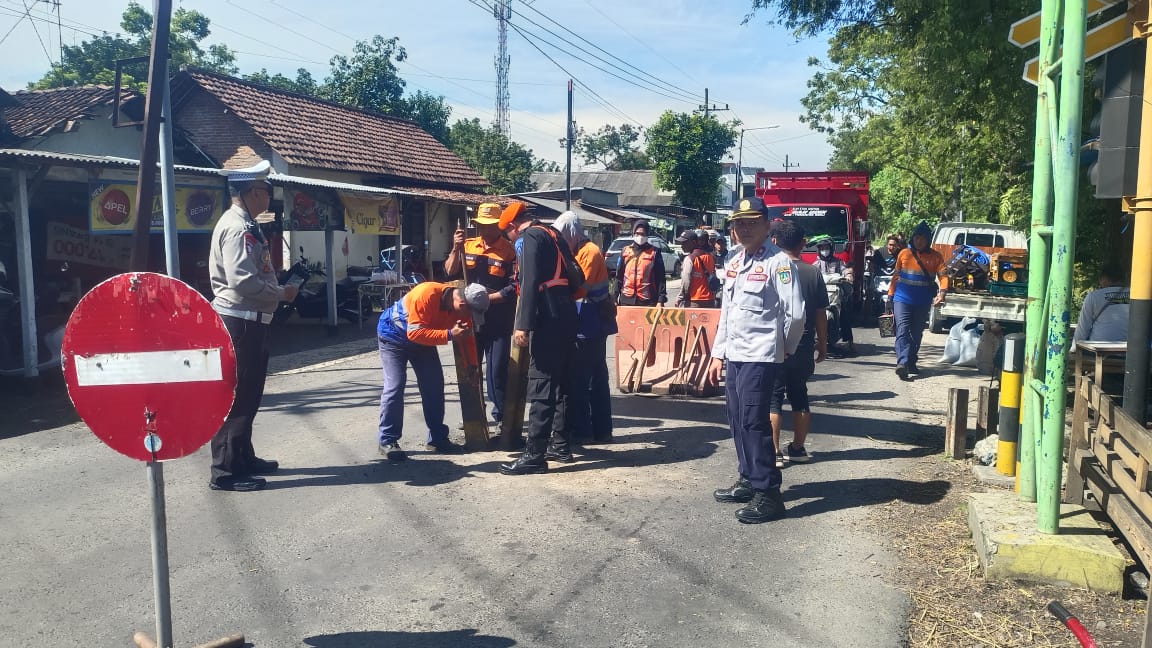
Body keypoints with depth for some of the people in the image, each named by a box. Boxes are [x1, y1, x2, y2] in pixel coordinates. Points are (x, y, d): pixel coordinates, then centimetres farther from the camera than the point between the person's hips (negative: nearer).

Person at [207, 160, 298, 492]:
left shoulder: (244, 225, 15)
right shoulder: (238, 227, -17)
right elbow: (242, 281, -26)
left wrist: (277, 292, 11)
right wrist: (281, 294, -15)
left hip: (249, 321, 11)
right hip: (239, 321, -11)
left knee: (248, 393, 19)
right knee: (235, 397, -5)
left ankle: (243, 458, 31)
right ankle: (225, 471, 2)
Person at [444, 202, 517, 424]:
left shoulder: (509, 251, -9)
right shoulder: (467, 246, 6)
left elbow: (513, 288, -14)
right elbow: (450, 274, 2)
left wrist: (486, 298, -18)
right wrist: (456, 249, -11)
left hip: (498, 322, -5)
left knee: (497, 371, -2)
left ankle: (502, 414, 11)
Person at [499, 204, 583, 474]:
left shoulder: (528, 238, -6)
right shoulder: (552, 234, 19)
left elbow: (530, 283, -18)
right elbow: (577, 278, 18)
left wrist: (523, 325, -23)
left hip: (548, 318, -9)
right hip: (566, 315, 9)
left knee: (541, 386, -9)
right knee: (560, 382, 15)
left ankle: (534, 455, -8)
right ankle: (560, 444, 23)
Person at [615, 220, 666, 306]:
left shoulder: (654, 252, 1)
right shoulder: (625, 251, 10)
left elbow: (660, 278, 0)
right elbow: (619, 276, 13)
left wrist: (661, 300, -7)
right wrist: (616, 298, 10)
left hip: (648, 301, -3)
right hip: (627, 300, 3)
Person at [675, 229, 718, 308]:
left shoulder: (690, 259, -11)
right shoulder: (711, 257, 11)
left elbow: (686, 282, -12)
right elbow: (714, 278, 13)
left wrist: (680, 299, -2)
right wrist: (714, 297, 18)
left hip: (694, 301, -7)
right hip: (710, 301, 7)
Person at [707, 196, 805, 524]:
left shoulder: (779, 262, -12)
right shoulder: (733, 263, 14)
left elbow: (795, 314, -14)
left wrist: (785, 349, -1)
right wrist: (718, 354, 16)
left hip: (760, 357, -8)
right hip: (734, 356, 8)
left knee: (754, 422, -8)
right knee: (738, 421, 14)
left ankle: (768, 493, 1)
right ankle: (748, 481, 28)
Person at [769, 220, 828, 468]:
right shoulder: (814, 273, 2)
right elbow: (821, 314, 5)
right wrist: (822, 345, 15)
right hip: (804, 348, 4)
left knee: (773, 399, 1)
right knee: (800, 397, 14)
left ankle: (774, 451, 1)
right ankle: (798, 448, 21)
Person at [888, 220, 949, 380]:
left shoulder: (935, 257, 3)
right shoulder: (904, 253, 4)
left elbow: (943, 276, -7)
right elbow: (896, 276, 9)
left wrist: (942, 292, -25)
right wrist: (890, 295, 8)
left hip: (923, 303, 2)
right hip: (902, 299, -2)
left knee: (917, 333, 12)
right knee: (902, 330, -15)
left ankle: (911, 363, 25)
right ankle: (902, 363, -26)